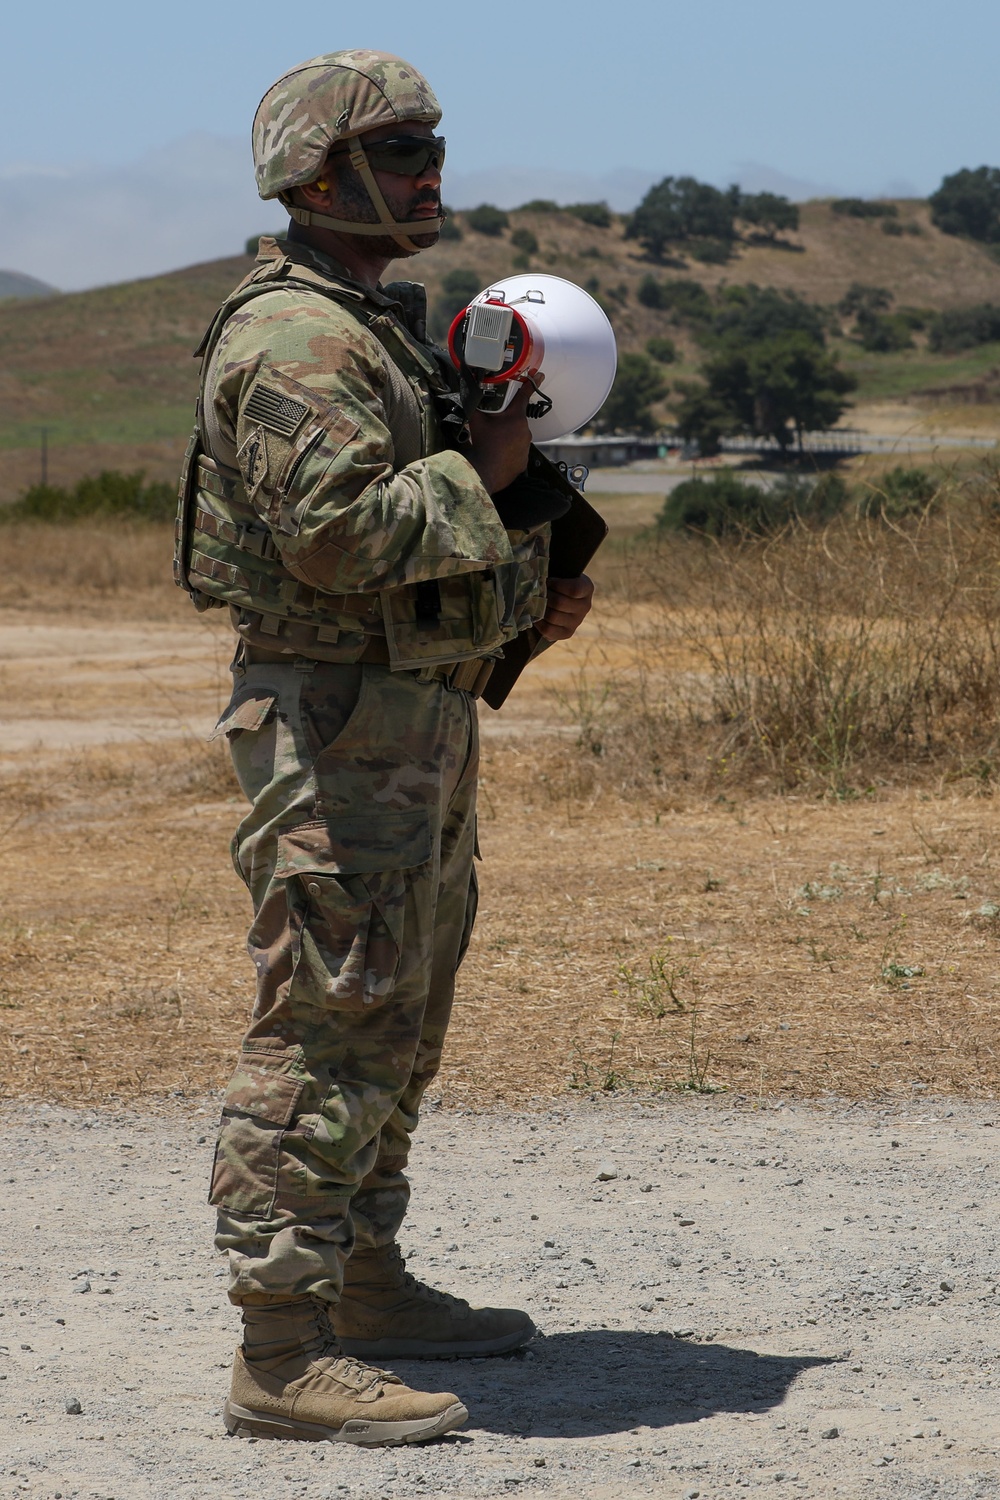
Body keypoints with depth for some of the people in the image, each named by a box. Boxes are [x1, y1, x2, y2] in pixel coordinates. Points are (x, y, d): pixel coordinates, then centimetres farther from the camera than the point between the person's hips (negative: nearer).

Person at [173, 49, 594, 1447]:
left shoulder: (384, 328, 18)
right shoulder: (296, 339, -16)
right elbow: (337, 531, -28)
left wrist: (532, 590, 12)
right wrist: (478, 477, -15)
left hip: (419, 715, 11)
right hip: (336, 719, -11)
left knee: (396, 1021, 18)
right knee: (327, 1030, -11)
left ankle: (367, 1287, 29)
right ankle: (286, 1355, -10)